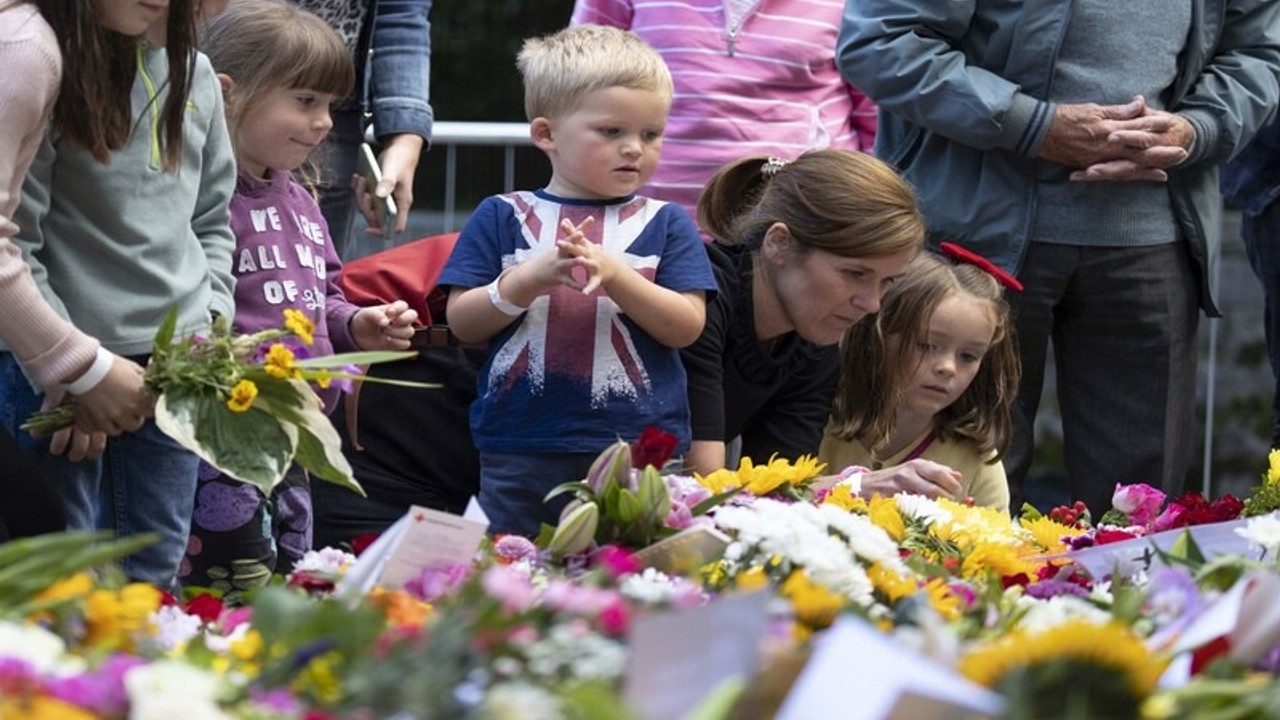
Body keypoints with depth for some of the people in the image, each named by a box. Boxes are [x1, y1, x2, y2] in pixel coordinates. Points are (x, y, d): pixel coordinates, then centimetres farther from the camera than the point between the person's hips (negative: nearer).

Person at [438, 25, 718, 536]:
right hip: (521, 452, 0)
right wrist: (529, 279, -13)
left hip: (639, 453, 0)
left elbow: (686, 326, -1)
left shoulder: (665, 224, 7)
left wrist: (614, 273, -15)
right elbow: (462, 324, 4)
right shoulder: (503, 218, 7)